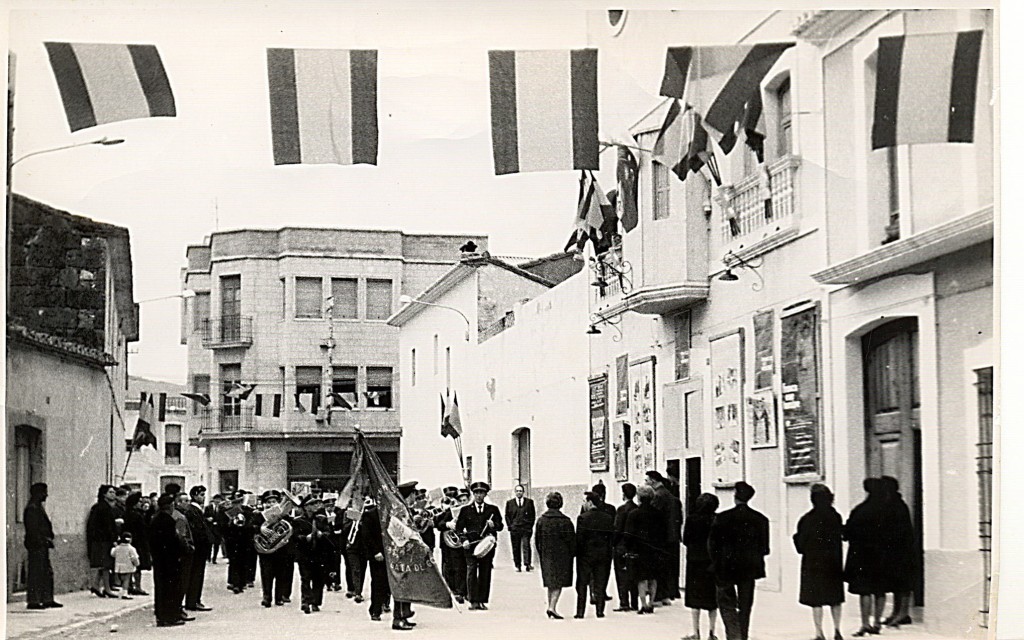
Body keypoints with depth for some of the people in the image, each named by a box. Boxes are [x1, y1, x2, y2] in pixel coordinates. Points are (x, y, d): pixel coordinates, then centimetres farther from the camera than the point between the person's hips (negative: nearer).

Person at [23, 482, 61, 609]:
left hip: (42, 546, 10)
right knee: (36, 573, -5)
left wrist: (48, 540, 13)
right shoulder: (32, 509, -13)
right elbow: (32, 530, -19)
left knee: (47, 573, 11)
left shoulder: (39, 508, 18)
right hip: (36, 546, -10)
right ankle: (33, 601, -1)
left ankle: (47, 600, 15)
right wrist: (43, 541, -19)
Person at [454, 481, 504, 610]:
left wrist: (493, 525, -13)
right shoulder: (466, 510, 11)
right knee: (471, 572, -9)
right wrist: (464, 540, -6)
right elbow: (458, 527, 9)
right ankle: (473, 601, -7)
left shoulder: (493, 509, 13)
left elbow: (501, 526, 9)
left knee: (485, 574, 0)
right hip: (471, 545, -1)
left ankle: (482, 601, 5)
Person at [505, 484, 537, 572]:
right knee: (516, 548, 1)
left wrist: (530, 525, 1)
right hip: (514, 528, 1)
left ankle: (527, 564, -15)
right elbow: (507, 515, 11)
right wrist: (510, 526, 1)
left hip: (526, 528, -1)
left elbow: (533, 515, 10)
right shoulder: (509, 502, 11)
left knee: (526, 546, -12)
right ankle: (518, 565, 5)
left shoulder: (529, 502, 9)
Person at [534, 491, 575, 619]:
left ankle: (550, 606, 19)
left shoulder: (541, 520, 0)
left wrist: (540, 554, 17)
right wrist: (573, 554, 4)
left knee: (550, 583, 16)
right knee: (559, 583, -1)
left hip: (546, 556, 4)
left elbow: (537, 538, 7)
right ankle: (552, 607, -14)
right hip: (561, 555, -4)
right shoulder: (565, 521, -13)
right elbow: (571, 539, -9)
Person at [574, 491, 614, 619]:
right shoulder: (608, 518, 0)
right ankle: (600, 610, 8)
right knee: (600, 584, 10)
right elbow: (612, 535, 2)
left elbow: (579, 538, -14)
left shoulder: (583, 518, -13)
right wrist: (606, 548, 13)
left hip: (586, 555, -3)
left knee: (582, 584, 5)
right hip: (603, 555, 3)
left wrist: (577, 552, -2)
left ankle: (580, 612, 5)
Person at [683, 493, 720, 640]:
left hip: (695, 561, -1)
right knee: (712, 599, 10)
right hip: (712, 561, 1)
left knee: (695, 599, 7)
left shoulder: (692, 519, -8)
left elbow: (685, 541, -3)